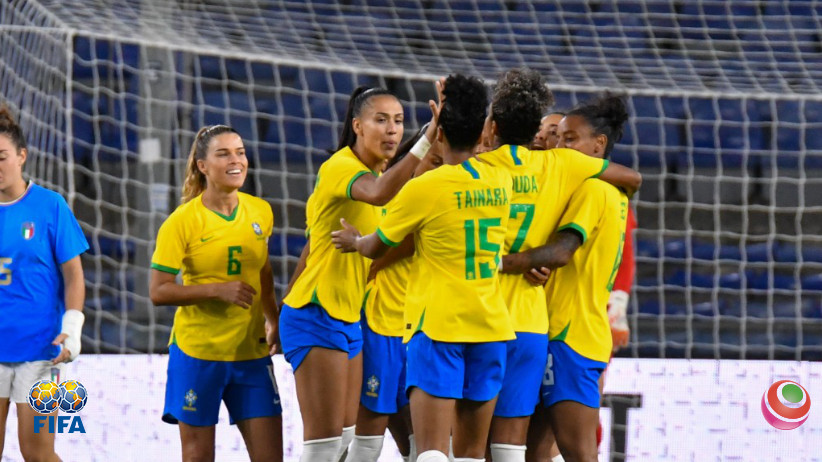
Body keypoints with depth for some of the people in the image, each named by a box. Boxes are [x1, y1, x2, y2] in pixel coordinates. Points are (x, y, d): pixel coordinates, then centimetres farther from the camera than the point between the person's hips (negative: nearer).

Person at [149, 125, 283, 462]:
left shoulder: (260, 212, 4)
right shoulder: (183, 221, -10)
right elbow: (158, 291, -11)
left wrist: (274, 320, 13)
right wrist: (218, 290, -21)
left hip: (252, 350, 4)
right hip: (196, 351, -4)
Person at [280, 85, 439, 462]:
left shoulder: (371, 172, 13)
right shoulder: (339, 168, -16)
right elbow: (378, 193, -41)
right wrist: (428, 138, -50)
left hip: (349, 319, 10)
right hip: (317, 317, -10)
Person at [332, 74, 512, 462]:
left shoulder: (424, 188, -9)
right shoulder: (500, 182, 5)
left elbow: (377, 248, 6)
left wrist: (353, 240, 27)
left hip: (438, 325, -5)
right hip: (491, 326, 5)